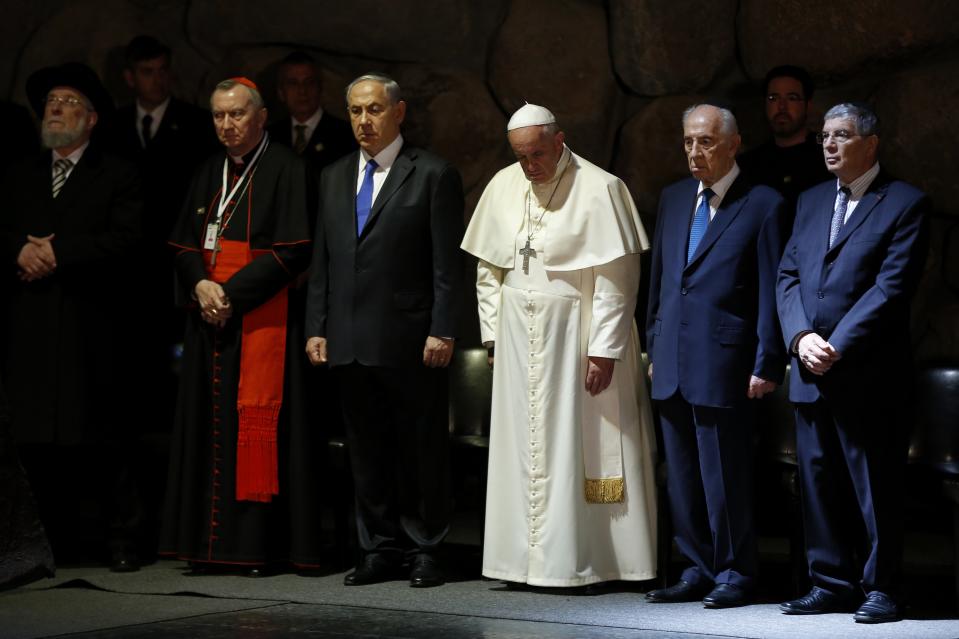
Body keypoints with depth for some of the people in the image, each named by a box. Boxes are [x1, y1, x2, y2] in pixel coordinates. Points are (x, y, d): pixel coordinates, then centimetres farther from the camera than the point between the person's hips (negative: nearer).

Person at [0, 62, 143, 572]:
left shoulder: (117, 176, 6)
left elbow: (127, 238, -8)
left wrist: (58, 251, -13)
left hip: (93, 331, -4)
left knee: (103, 441, -3)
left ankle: (120, 539, 5)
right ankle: (54, 542, 7)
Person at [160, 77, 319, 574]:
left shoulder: (286, 170, -4)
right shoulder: (208, 174, 16)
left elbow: (293, 249, -11)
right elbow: (185, 244, 14)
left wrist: (232, 293, -14)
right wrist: (200, 285, -7)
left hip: (263, 318, -6)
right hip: (209, 320, 6)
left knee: (257, 420, -8)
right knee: (209, 423, 4)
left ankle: (258, 544, -4)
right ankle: (209, 541, 8)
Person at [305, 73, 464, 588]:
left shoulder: (433, 174, -2)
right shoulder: (334, 177, 15)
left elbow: (448, 264, -6)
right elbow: (321, 260, 15)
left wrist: (441, 331, -12)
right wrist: (316, 327, 8)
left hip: (408, 341, -5)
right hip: (349, 341, 5)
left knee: (421, 447, 3)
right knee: (366, 448, 9)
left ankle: (425, 550, 11)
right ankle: (379, 549, 18)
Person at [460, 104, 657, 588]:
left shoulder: (599, 189, -9)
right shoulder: (503, 187, 6)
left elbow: (617, 278, -11)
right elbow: (488, 267, 14)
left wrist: (604, 349, -14)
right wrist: (493, 331, 8)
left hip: (576, 339, -5)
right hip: (518, 342, 5)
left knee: (573, 449, -3)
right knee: (522, 450, 6)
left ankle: (576, 561, 4)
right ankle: (526, 561, 12)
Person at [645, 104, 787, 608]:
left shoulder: (762, 205, -4)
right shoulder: (673, 199, 14)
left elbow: (770, 292, -6)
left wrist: (766, 365, -9)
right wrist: (654, 347, 15)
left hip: (723, 366, -6)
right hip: (673, 365, 6)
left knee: (725, 476, 0)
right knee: (682, 477, 11)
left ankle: (734, 574, 13)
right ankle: (698, 570, 21)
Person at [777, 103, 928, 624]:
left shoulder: (904, 204, -3)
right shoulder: (811, 201, 16)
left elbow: (892, 288, -12)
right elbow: (787, 276, 11)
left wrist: (837, 346, -16)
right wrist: (801, 337, -6)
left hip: (869, 375, -6)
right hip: (811, 372, 6)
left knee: (876, 489, 0)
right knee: (817, 483, 8)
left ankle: (880, 589, 9)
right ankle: (831, 584, 17)